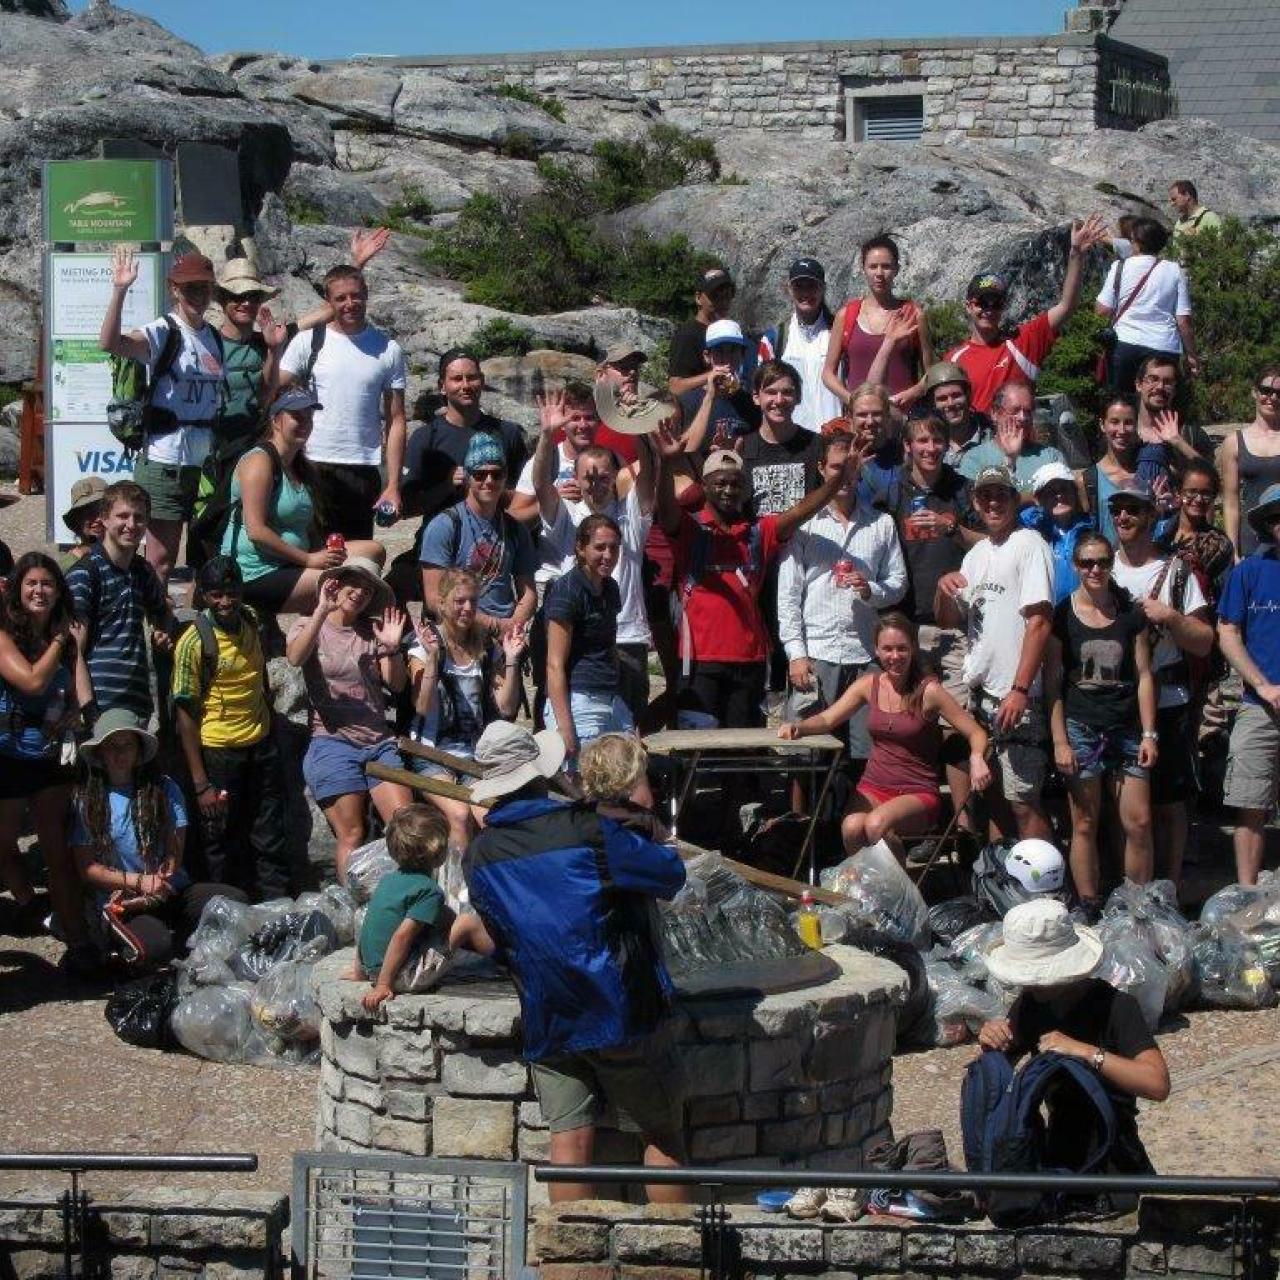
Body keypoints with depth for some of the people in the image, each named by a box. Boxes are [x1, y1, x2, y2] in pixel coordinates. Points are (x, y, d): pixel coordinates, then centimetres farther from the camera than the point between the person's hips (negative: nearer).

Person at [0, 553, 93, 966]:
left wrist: (78, 648, -6)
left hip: (50, 758, 3)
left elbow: (85, 702, -3)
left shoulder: (66, 639, 5)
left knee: (57, 850, 0)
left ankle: (78, 943, -4)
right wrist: (60, 642, -11)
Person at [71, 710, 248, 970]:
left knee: (235, 901, -23)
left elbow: (175, 854, 1)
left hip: (171, 892, 3)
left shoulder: (163, 788, 5)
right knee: (154, 946, -36)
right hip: (120, 901, -3)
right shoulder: (87, 800, 2)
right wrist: (138, 881, -13)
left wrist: (147, 897, -13)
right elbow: (87, 869, -1)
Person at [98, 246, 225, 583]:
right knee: (161, 562, -4)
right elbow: (109, 342, -27)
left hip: (207, 461, 7)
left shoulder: (216, 338, 11)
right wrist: (119, 291, -38)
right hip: (166, 460, -7)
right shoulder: (163, 333, -9)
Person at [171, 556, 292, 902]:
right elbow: (184, 712, -14)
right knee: (222, 845, 6)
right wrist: (201, 784, -16)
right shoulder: (194, 642, -16)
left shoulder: (252, 623, 1)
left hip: (261, 746, 5)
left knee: (271, 843, 10)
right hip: (218, 753, -5)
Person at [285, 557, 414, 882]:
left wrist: (392, 648, -9)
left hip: (379, 743, 4)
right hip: (333, 743, -3)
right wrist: (322, 610, -25)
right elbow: (294, 657, -18)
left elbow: (396, 685, 7)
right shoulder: (309, 626, 6)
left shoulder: (372, 632, 14)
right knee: (351, 836, -9)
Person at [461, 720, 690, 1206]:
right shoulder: (584, 830, -15)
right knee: (663, 1134, 8)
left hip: (546, 1020, 4)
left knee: (569, 1139, 6)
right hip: (621, 1014, -4)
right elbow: (671, 874, -7)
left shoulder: (479, 855, 2)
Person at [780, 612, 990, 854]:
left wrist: (977, 759, -27)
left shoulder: (928, 690, -7)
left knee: (876, 824, -33)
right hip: (873, 788, 3)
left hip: (918, 792, -3)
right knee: (852, 827, -30)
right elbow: (827, 719, 6)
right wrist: (798, 728, -15)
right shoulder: (869, 685, 6)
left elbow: (977, 733, -5)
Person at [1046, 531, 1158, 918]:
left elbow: (1143, 675, 8)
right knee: (1085, 824, 0)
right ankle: (1090, 913, 7)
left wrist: (1149, 734, 2)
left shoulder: (1131, 613, 8)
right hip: (1081, 728, -2)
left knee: (1139, 824, -2)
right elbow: (1052, 682, 0)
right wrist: (1059, 740, -6)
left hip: (1127, 729, 2)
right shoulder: (1062, 615, 1)